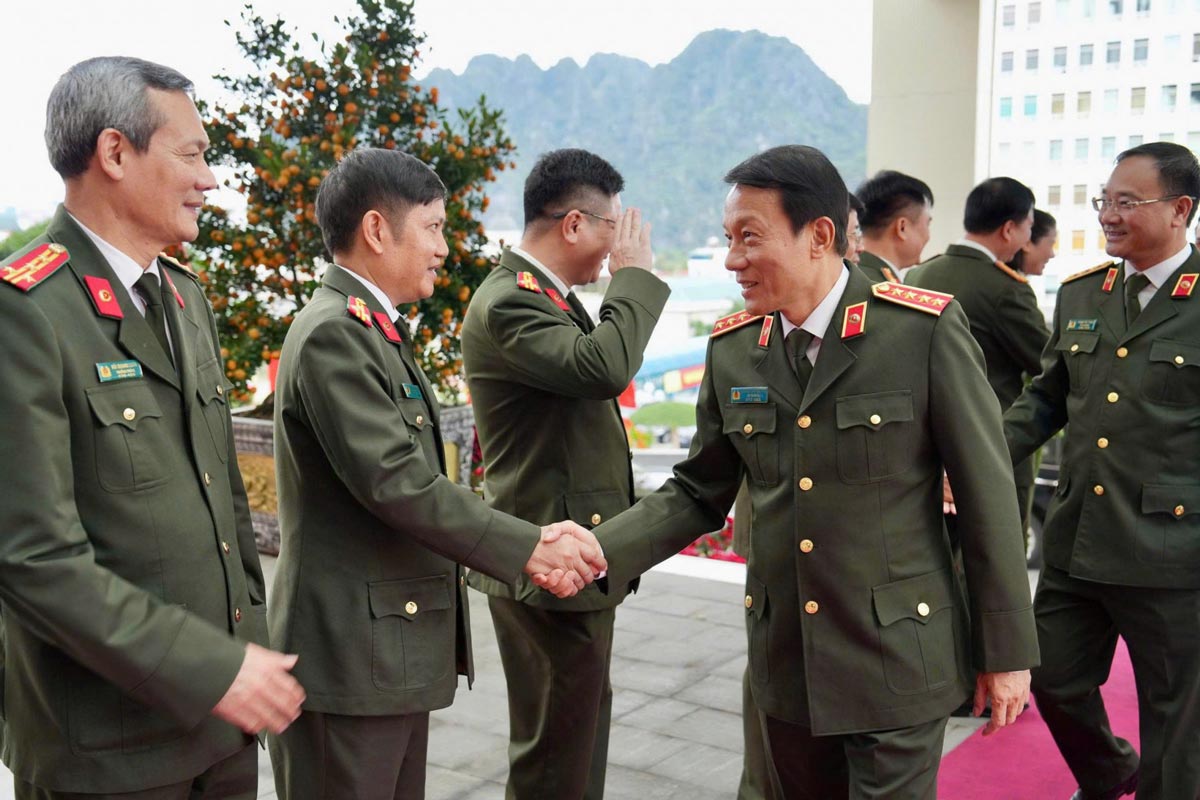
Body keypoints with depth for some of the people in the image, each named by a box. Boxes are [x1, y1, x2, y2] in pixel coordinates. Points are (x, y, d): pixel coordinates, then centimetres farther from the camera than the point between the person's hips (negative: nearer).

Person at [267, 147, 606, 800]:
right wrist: (527, 547, -15)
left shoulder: (377, 330, 15)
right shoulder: (333, 334, -17)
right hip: (348, 655, -10)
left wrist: (532, 547, 2)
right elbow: (397, 483, -23)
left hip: (392, 651, 10)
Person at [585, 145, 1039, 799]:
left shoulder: (925, 329, -13)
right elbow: (698, 494, 6)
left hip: (896, 658, -4)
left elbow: (986, 495, -9)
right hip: (785, 660, 5)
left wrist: (1007, 650, -5)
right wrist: (597, 552, -10)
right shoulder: (732, 349, 0)